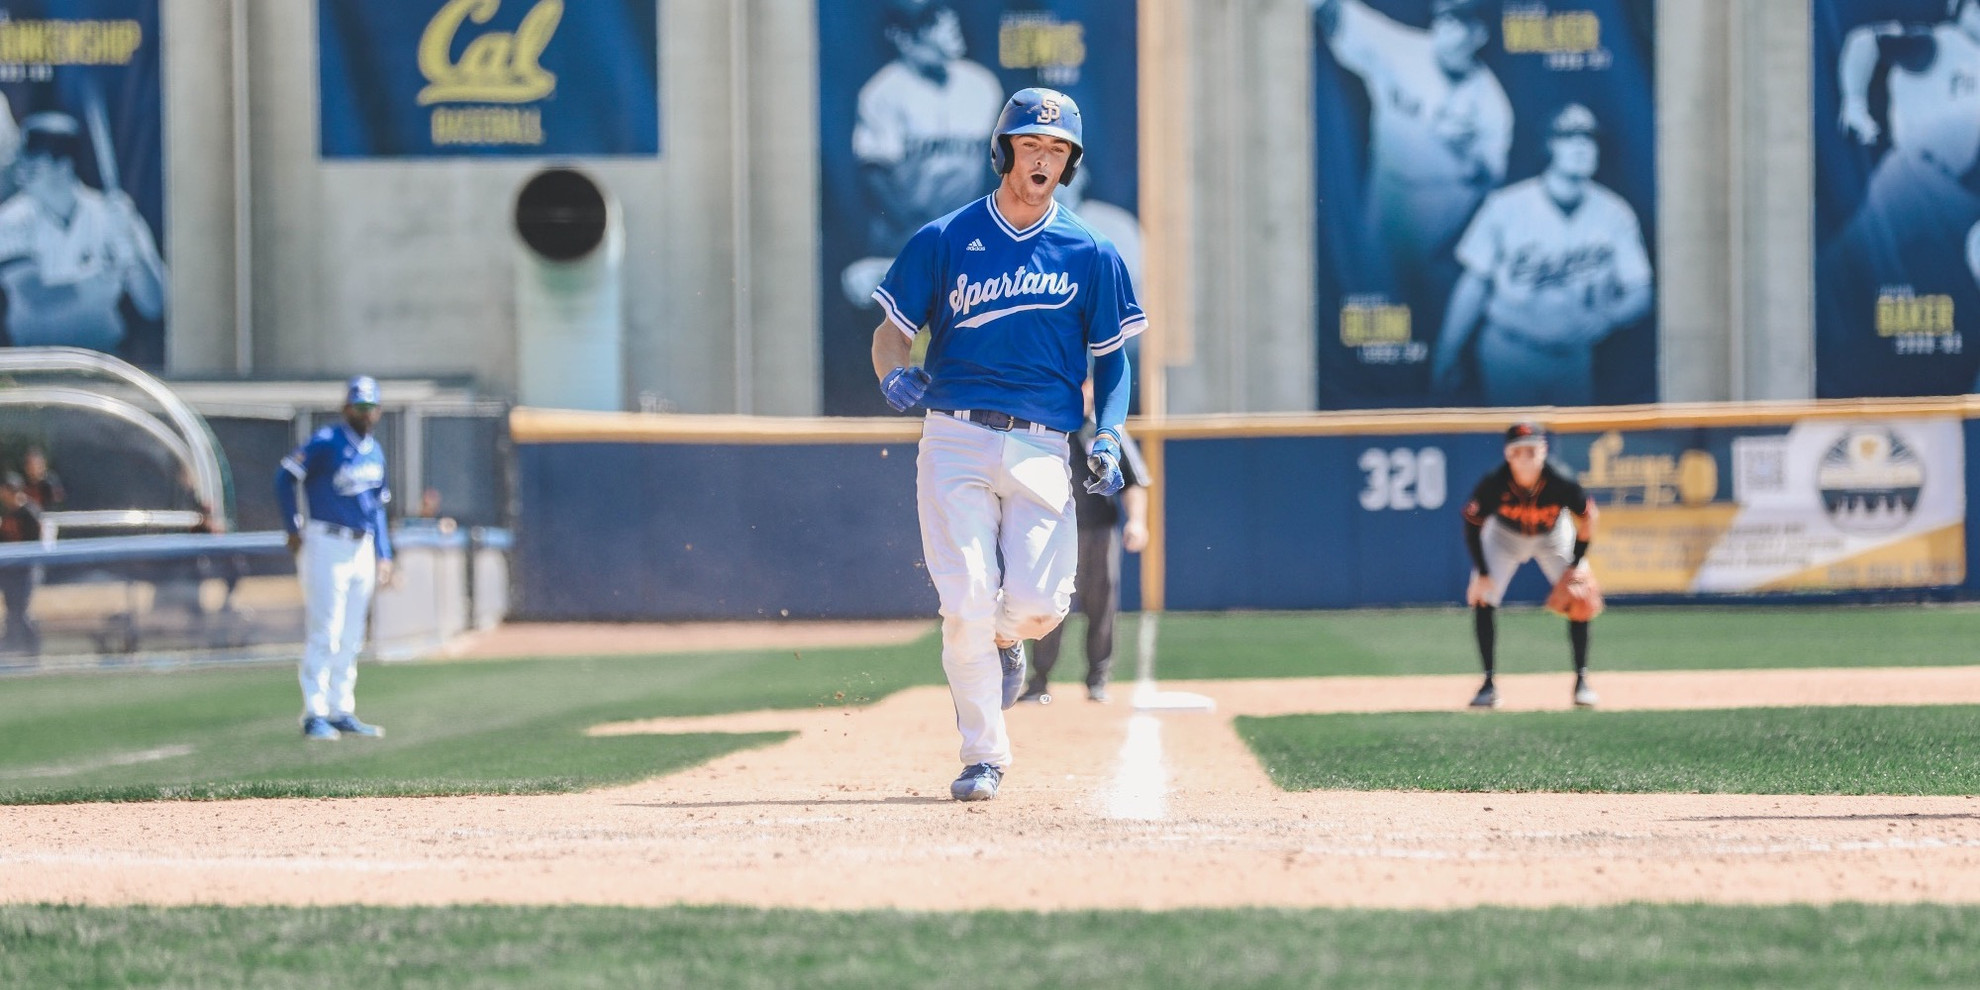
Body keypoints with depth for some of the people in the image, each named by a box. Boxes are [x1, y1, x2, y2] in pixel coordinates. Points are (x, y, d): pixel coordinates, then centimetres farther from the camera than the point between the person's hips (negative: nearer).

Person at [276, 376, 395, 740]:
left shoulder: (375, 451, 12)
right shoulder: (326, 443, -11)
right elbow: (285, 478, -13)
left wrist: (384, 555, 14)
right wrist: (293, 530, -12)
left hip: (362, 548, 7)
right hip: (327, 546, -7)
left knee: (351, 638, 10)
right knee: (325, 634, -10)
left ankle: (342, 711, 15)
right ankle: (315, 715, -8)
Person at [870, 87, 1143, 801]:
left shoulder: (1090, 254, 10)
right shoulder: (944, 240, 7)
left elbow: (1112, 359, 13)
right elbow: (892, 332, 9)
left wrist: (1108, 437, -3)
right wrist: (893, 374, -14)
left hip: (1042, 448, 1)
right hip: (955, 441, -1)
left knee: (1037, 602, -13)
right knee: (967, 602, -11)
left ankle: (1004, 639, 25)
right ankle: (983, 756, 3)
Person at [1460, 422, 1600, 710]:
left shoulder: (1561, 485, -34)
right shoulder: (1493, 485, -34)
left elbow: (1587, 518, -16)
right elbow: (1472, 524, -18)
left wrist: (1577, 564, -19)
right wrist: (1481, 573, -20)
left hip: (1553, 537, 0)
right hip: (1504, 535, 0)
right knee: (1481, 599, -12)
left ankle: (1582, 680, 2)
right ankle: (1489, 684, -3)